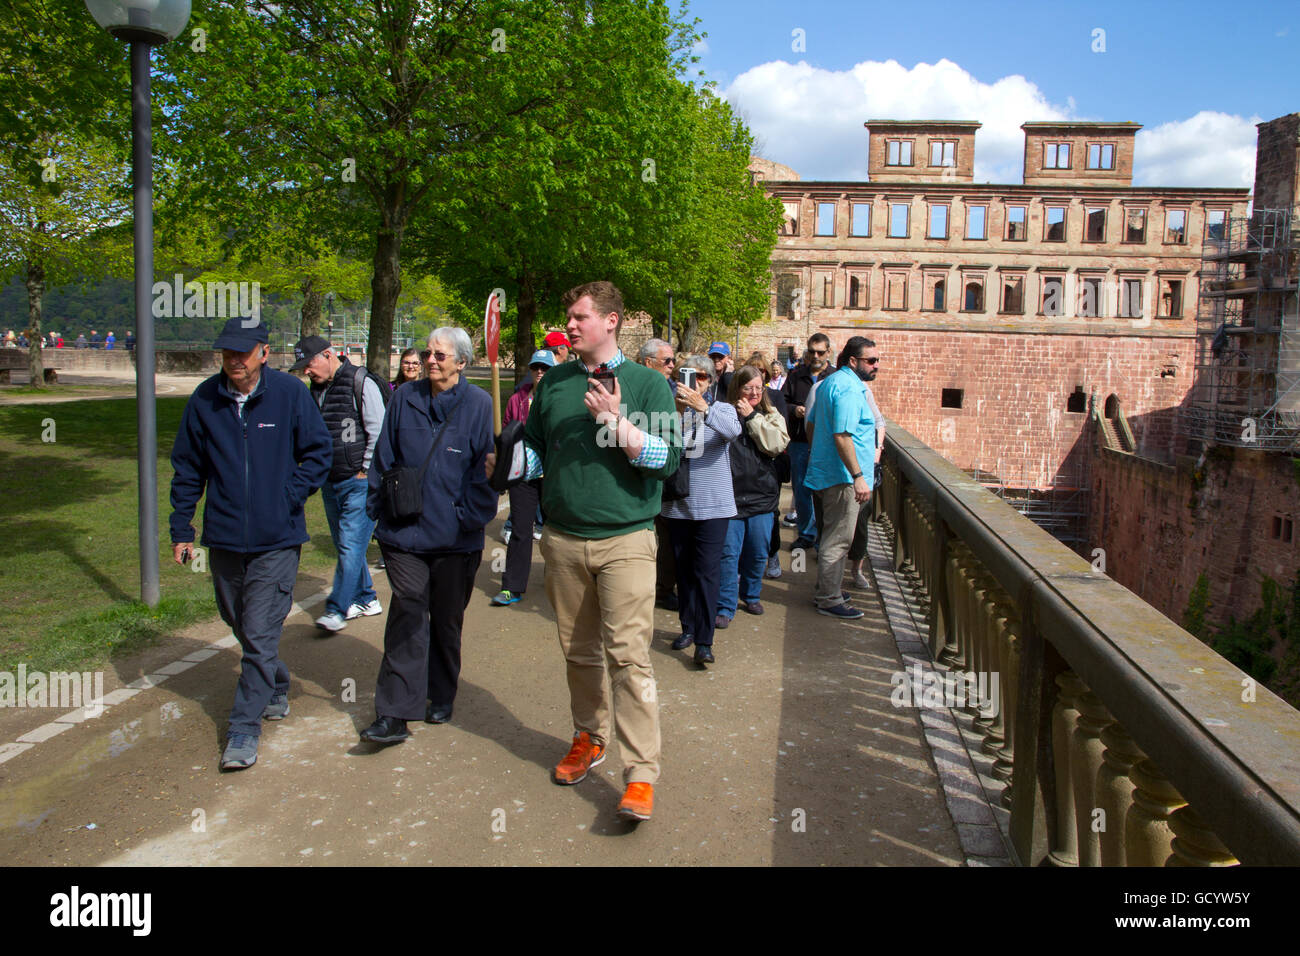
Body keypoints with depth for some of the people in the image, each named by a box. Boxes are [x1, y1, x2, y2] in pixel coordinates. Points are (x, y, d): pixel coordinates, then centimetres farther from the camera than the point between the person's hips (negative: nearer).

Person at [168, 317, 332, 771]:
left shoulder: (290, 392, -8)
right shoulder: (205, 398, 1)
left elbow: (318, 453, 0)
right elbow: (187, 468, 8)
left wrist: (289, 497, -11)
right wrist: (181, 529, 6)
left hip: (276, 539, -4)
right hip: (223, 537, 4)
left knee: (260, 633, -5)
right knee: (240, 625, 18)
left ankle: (246, 725, 5)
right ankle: (276, 690, 41)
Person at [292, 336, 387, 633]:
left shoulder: (362, 383, -11)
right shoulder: (315, 389, 11)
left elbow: (379, 432, -12)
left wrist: (365, 471, -10)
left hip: (359, 481, -8)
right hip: (330, 482, 8)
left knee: (351, 544, -10)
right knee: (345, 545, 13)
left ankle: (337, 610, -6)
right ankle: (366, 599, 25)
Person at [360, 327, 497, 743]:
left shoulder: (479, 405, -3)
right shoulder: (405, 399, 5)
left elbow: (486, 469, -4)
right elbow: (383, 459, 11)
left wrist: (471, 518, -9)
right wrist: (378, 508, 6)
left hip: (455, 538, -1)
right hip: (405, 531, 1)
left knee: (447, 621, 13)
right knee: (406, 617, -3)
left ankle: (441, 697, 31)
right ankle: (394, 714, -1)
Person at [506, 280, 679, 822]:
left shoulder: (647, 383, 0)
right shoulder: (554, 383, 11)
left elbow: (668, 460, -9)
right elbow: (535, 448, 19)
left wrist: (616, 421, -19)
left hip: (625, 539, -4)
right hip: (563, 538, 4)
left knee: (628, 655, -10)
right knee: (578, 650, 14)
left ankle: (641, 775, -5)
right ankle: (589, 737, 34)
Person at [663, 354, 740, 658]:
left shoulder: (722, 409, 1)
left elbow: (733, 431, -23)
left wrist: (703, 407, -36)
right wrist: (676, 412, -25)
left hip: (713, 505, -2)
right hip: (678, 504, 2)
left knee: (707, 572, -6)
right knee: (684, 570, 12)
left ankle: (704, 641, -4)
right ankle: (688, 628, 26)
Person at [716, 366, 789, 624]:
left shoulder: (771, 415, 8)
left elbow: (777, 444, -10)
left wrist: (752, 416, -9)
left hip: (761, 496, 3)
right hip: (730, 495, -3)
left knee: (758, 553, 11)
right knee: (728, 553, -4)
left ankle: (751, 596, 32)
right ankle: (725, 606, 6)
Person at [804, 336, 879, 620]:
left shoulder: (829, 383, 14)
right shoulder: (850, 388, -18)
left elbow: (812, 423, 22)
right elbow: (842, 436, -26)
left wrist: (815, 454, 32)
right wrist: (858, 477, -26)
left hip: (824, 472, 10)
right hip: (842, 476, -10)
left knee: (833, 535, 19)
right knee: (838, 540, -4)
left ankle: (827, 588, 30)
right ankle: (829, 600, 2)